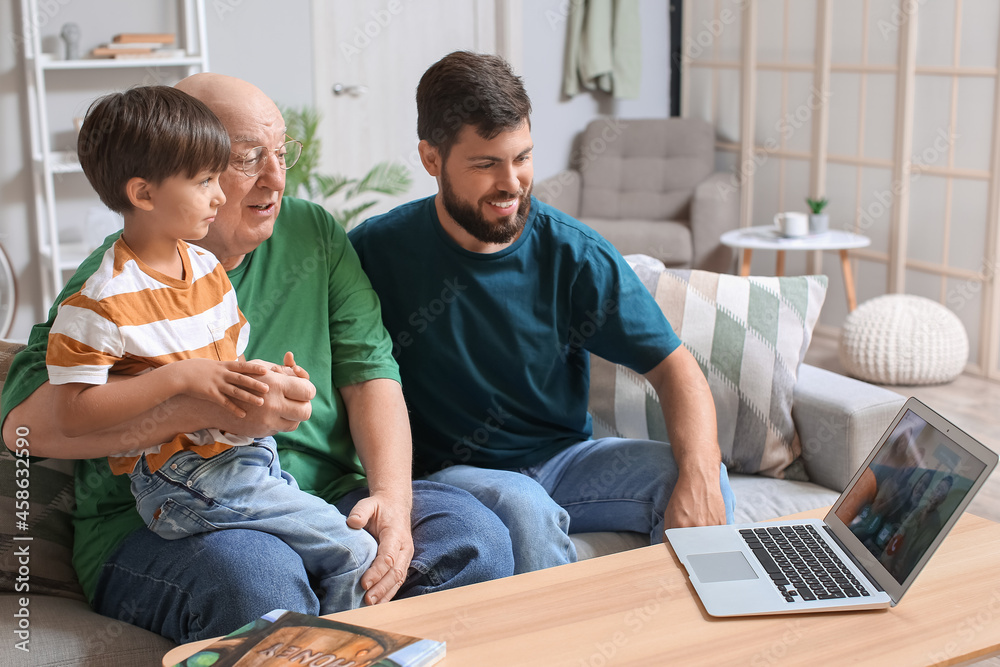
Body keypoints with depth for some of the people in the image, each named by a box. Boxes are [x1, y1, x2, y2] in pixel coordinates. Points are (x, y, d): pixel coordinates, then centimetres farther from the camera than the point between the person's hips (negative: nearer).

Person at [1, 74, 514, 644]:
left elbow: (369, 370, 4)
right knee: (262, 577, -37)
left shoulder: (315, 234, 9)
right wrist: (211, 407, -29)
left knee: (473, 532, -19)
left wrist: (392, 497, -14)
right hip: (156, 527, -4)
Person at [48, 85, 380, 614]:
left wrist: (270, 381, -3)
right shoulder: (101, 302, -14)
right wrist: (180, 377, -24)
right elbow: (75, 410, -18)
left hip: (249, 454, 8)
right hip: (182, 486, -8)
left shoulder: (207, 267, 11)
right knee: (354, 553, -12)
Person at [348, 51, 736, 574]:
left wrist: (698, 476, -25)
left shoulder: (574, 254, -6)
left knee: (702, 479, -19)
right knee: (523, 510, -35)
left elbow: (674, 368, -6)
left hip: (562, 457, 3)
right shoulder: (377, 252, -9)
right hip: (449, 472, -2)